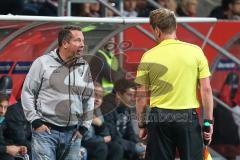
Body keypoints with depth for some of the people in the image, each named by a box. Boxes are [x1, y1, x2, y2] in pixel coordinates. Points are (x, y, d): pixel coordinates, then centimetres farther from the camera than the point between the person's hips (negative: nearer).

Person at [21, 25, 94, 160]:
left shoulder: (84, 67, 8)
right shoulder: (43, 63, -3)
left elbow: (89, 98, 16)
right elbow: (27, 92, 0)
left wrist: (84, 126, 10)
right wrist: (36, 121, -6)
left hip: (72, 134, 4)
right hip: (46, 130, -4)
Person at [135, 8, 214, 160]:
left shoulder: (149, 56, -2)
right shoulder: (195, 51, -2)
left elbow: (142, 96, 1)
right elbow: (206, 89, -3)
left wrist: (142, 125, 11)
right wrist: (209, 121, 3)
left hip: (159, 118, 1)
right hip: (188, 117, -1)